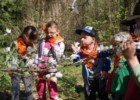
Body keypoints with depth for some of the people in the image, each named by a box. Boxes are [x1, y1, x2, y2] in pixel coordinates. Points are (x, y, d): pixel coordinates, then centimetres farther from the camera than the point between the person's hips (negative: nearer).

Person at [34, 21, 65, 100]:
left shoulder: (60, 43, -6)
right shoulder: (43, 41, 4)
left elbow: (58, 56, -16)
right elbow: (38, 54, 8)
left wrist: (55, 44, -17)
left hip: (51, 70, -4)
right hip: (40, 68, 4)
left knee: (53, 89, -5)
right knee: (40, 88, 18)